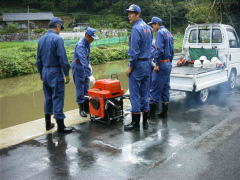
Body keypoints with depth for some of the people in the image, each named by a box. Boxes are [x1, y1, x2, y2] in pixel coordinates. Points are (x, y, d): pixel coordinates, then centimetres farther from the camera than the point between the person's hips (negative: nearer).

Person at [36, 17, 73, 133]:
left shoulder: (41, 39, 9)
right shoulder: (57, 39, -14)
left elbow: (38, 60, 14)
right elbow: (63, 59, -17)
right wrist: (67, 74, -10)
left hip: (45, 72, 7)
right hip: (56, 73, -7)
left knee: (48, 98, 16)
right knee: (58, 99, -2)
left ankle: (48, 123, 25)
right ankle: (60, 126, 5)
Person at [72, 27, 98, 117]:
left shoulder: (87, 43, 1)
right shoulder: (80, 46, -27)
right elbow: (83, 61, -36)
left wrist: (88, 64, 20)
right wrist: (89, 74, -41)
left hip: (85, 67, 8)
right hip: (78, 67, -8)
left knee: (86, 89, 13)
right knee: (80, 89, 0)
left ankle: (86, 107, 23)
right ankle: (81, 109, 10)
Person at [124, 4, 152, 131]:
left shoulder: (136, 28, -13)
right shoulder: (147, 27, 13)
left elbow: (134, 50, -17)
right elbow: (149, 47, 14)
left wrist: (130, 66, -13)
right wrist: (148, 61, 15)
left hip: (137, 64, -8)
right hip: (147, 64, 8)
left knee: (135, 94, -2)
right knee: (144, 94, 10)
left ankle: (135, 122, 4)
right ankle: (145, 122, 16)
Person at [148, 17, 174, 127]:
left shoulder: (160, 32, -11)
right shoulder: (169, 33, 17)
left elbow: (159, 49, -21)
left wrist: (157, 63, -18)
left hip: (161, 64, -9)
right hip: (168, 64, 9)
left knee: (155, 89, -4)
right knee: (165, 88, 11)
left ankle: (152, 113, 0)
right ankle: (164, 113, 16)